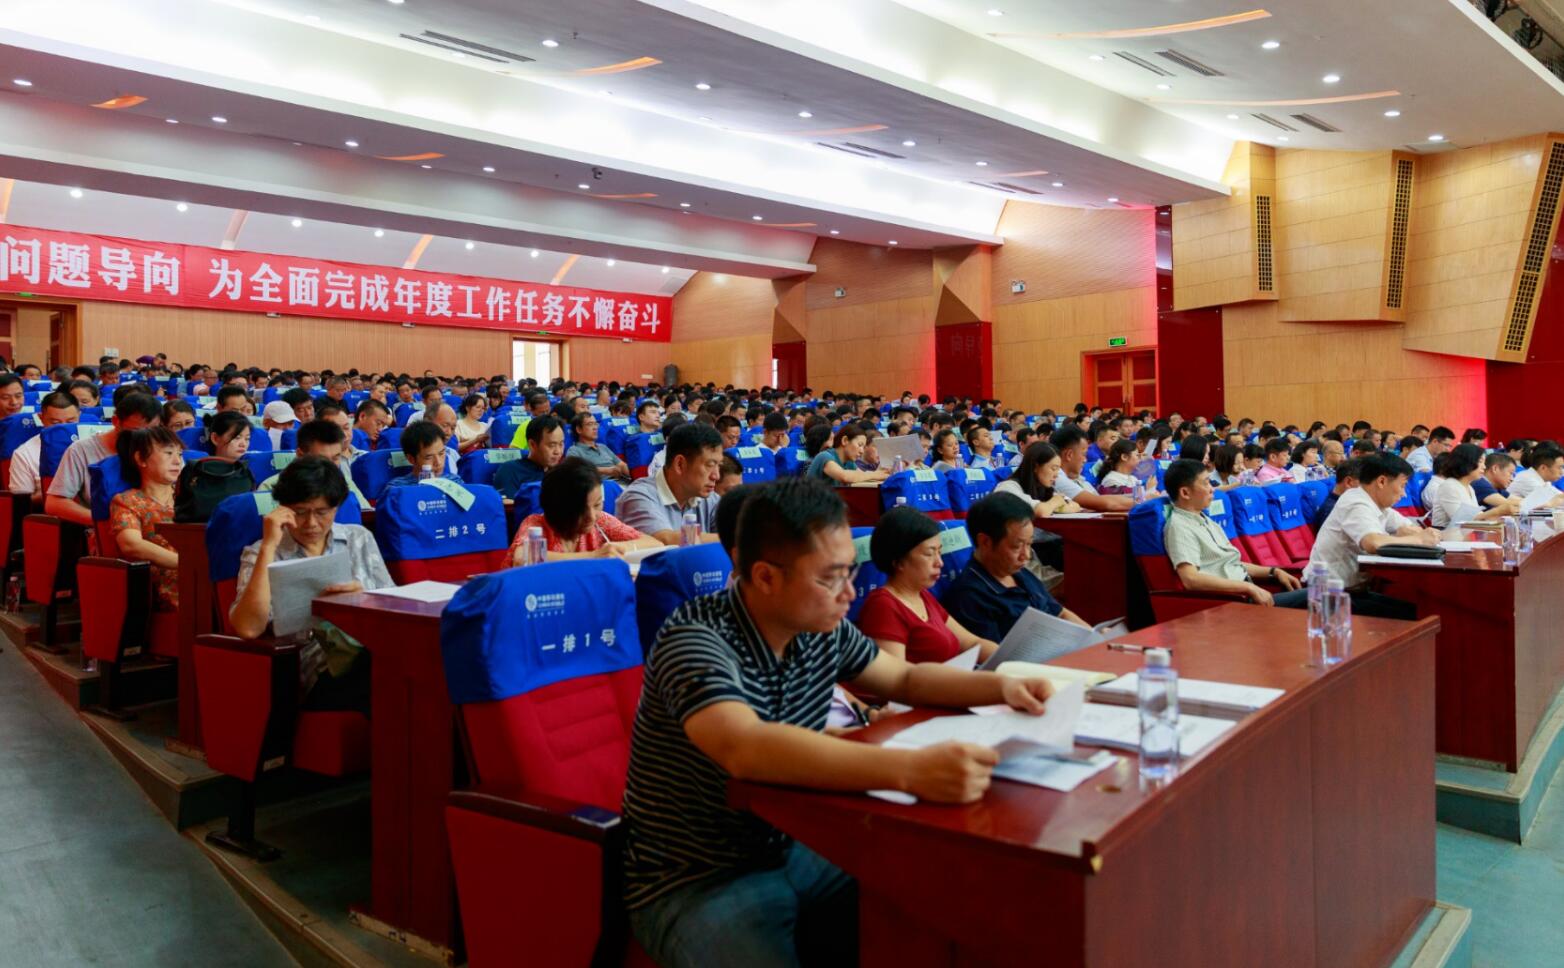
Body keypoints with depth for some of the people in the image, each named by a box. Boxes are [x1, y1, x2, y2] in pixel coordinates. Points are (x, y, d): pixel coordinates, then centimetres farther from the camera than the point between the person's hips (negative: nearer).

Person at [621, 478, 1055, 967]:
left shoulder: (822, 629, -3)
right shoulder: (695, 641, -26)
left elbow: (905, 679, 14)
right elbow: (746, 750, -44)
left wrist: (1001, 686, -4)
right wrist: (910, 770, -52)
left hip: (792, 854, 7)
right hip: (695, 883, -6)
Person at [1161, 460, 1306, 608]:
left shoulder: (1206, 522, 18)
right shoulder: (1179, 526, -11)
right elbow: (1191, 579, -24)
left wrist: (1274, 571, 13)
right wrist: (1248, 587, -22)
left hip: (1248, 594, 9)